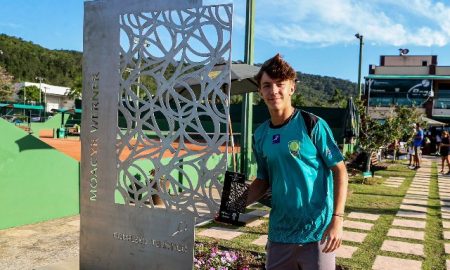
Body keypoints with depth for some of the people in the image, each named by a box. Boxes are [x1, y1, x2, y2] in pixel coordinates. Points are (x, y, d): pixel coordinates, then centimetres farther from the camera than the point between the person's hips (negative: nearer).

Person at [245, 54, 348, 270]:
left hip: (316, 231, -4)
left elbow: (340, 171, -8)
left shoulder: (313, 125, -10)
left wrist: (337, 219, -16)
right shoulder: (260, 136, 4)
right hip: (279, 233, 5)